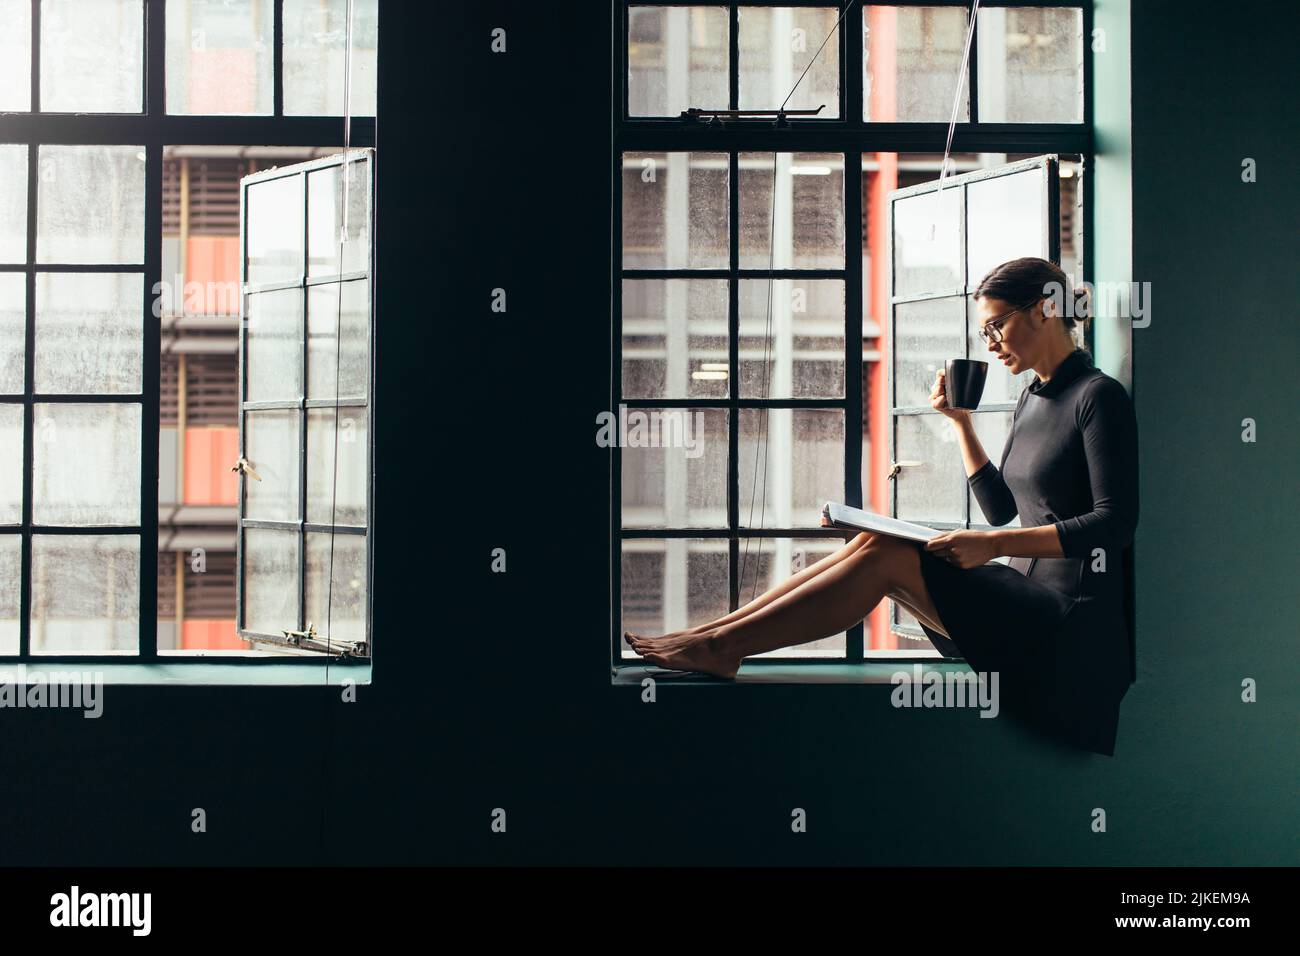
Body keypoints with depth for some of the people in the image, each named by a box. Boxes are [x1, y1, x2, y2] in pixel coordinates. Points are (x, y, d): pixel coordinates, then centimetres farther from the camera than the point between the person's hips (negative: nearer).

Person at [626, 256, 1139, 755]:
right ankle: (712, 633, -10)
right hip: (1025, 598, 8)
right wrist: (961, 420, 14)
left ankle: (719, 646, -17)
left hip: (1072, 626, -8)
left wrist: (995, 545, -24)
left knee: (883, 554, -20)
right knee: (871, 546, -8)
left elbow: (1115, 523, -18)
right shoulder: (1031, 400, 18)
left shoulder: (1099, 396, -9)